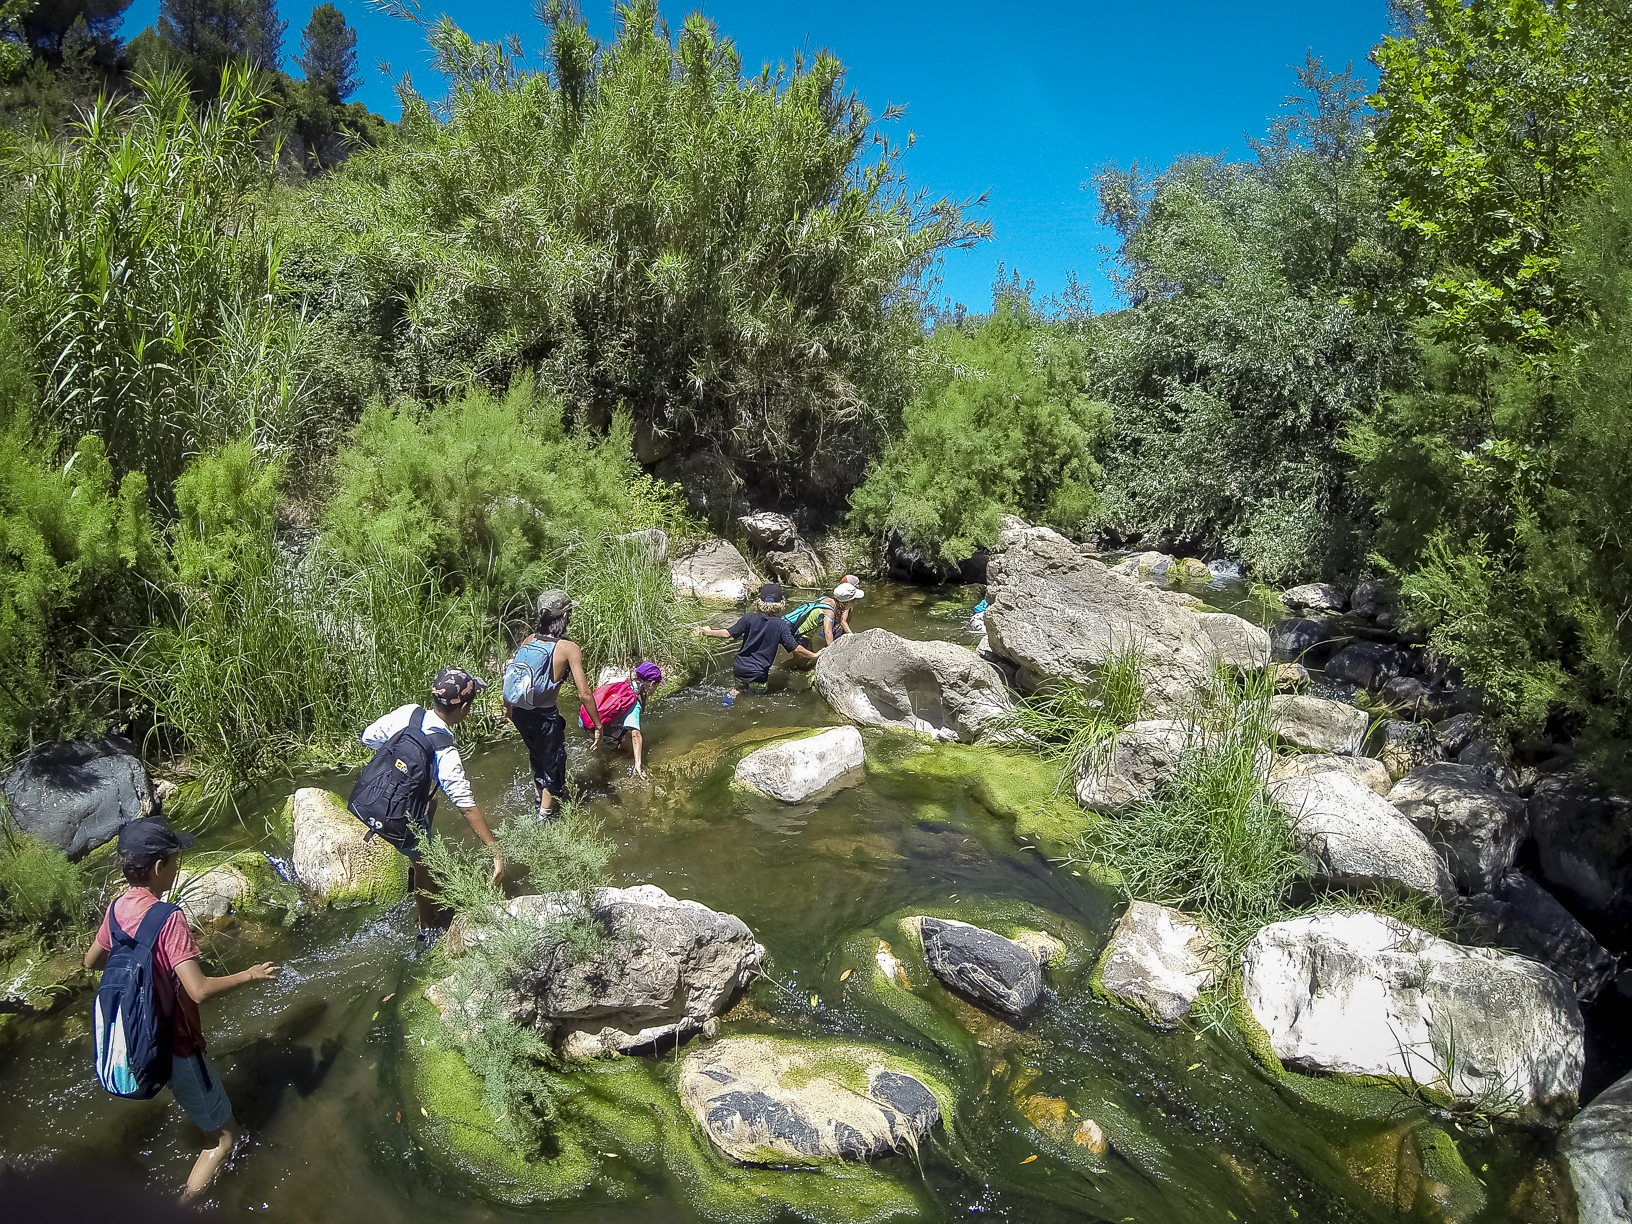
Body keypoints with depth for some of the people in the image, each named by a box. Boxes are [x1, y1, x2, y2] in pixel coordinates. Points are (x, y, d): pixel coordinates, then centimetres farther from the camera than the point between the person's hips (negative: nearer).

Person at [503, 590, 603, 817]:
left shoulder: (530, 640, -1)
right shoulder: (569, 649, -16)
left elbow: (509, 672, 5)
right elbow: (584, 692, -20)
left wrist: (508, 708, 19)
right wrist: (598, 725, -11)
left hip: (520, 712, 6)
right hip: (544, 716, -6)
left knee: (536, 753, 32)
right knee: (552, 762, 18)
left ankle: (539, 793, 54)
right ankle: (544, 815, 28)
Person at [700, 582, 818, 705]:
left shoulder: (749, 618, -8)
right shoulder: (781, 625, -10)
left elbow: (728, 633, -6)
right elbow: (795, 649, -10)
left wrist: (709, 632, 10)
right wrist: (814, 656, 4)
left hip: (739, 669, 3)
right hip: (759, 674, -2)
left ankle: (738, 690, 1)